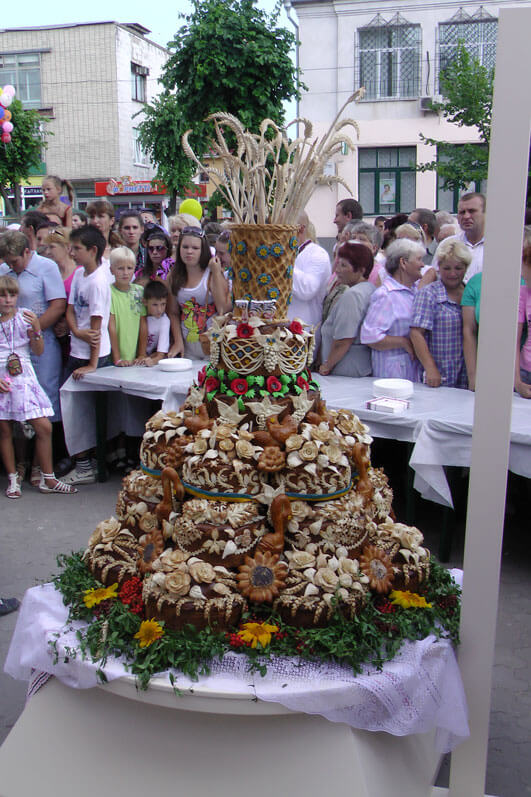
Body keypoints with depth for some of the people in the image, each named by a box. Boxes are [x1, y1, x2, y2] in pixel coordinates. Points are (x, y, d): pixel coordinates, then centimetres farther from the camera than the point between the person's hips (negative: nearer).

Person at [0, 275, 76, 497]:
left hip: (23, 378, 1)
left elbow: (38, 351, 3)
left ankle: (47, 479, 9)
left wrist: (36, 329, -13)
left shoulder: (25, 316, 2)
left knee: (44, 427, -3)